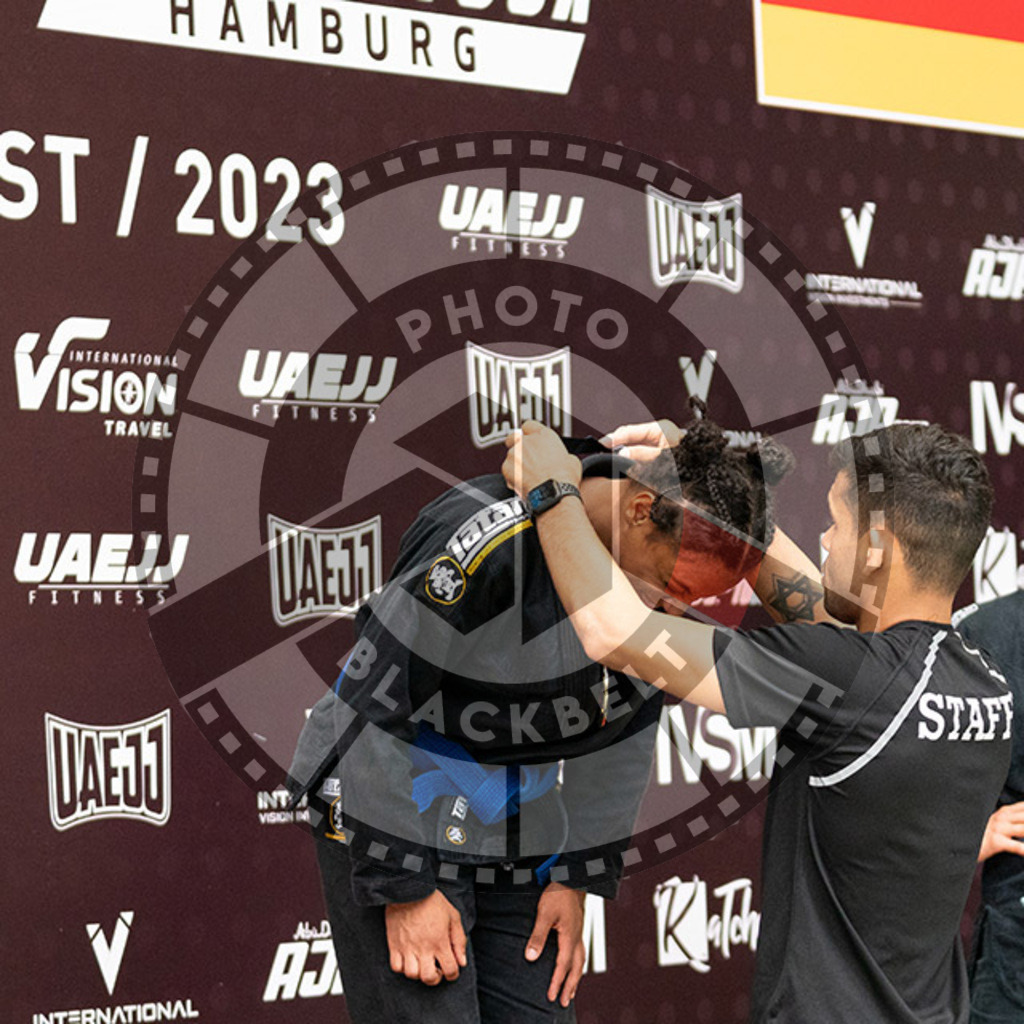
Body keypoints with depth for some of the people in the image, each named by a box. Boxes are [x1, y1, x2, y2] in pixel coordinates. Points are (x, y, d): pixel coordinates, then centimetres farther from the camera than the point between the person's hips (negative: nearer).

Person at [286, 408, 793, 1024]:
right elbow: (372, 707, -23)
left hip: (519, 840, 7)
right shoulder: (490, 541, -28)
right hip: (394, 821, -6)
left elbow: (625, 730, 8)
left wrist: (577, 878, 6)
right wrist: (405, 887, -18)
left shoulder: (661, 560, -6)